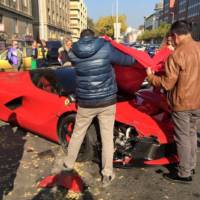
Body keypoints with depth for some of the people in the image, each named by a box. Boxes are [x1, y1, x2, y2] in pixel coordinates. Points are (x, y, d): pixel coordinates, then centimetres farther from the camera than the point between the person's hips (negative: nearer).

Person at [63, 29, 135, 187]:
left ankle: (69, 163, 38)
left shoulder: (74, 53, -2)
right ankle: (107, 174, 14)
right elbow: (127, 61, 1)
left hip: (85, 102, 2)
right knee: (107, 137, 8)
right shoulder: (106, 47, -8)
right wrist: (134, 58, 23)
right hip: (107, 100, -1)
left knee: (78, 133, 20)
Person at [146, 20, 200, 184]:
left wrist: (151, 76, -2)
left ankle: (184, 174, 19)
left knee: (183, 138, 6)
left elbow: (167, 84, -17)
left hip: (182, 103, -7)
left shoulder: (177, 54, -22)